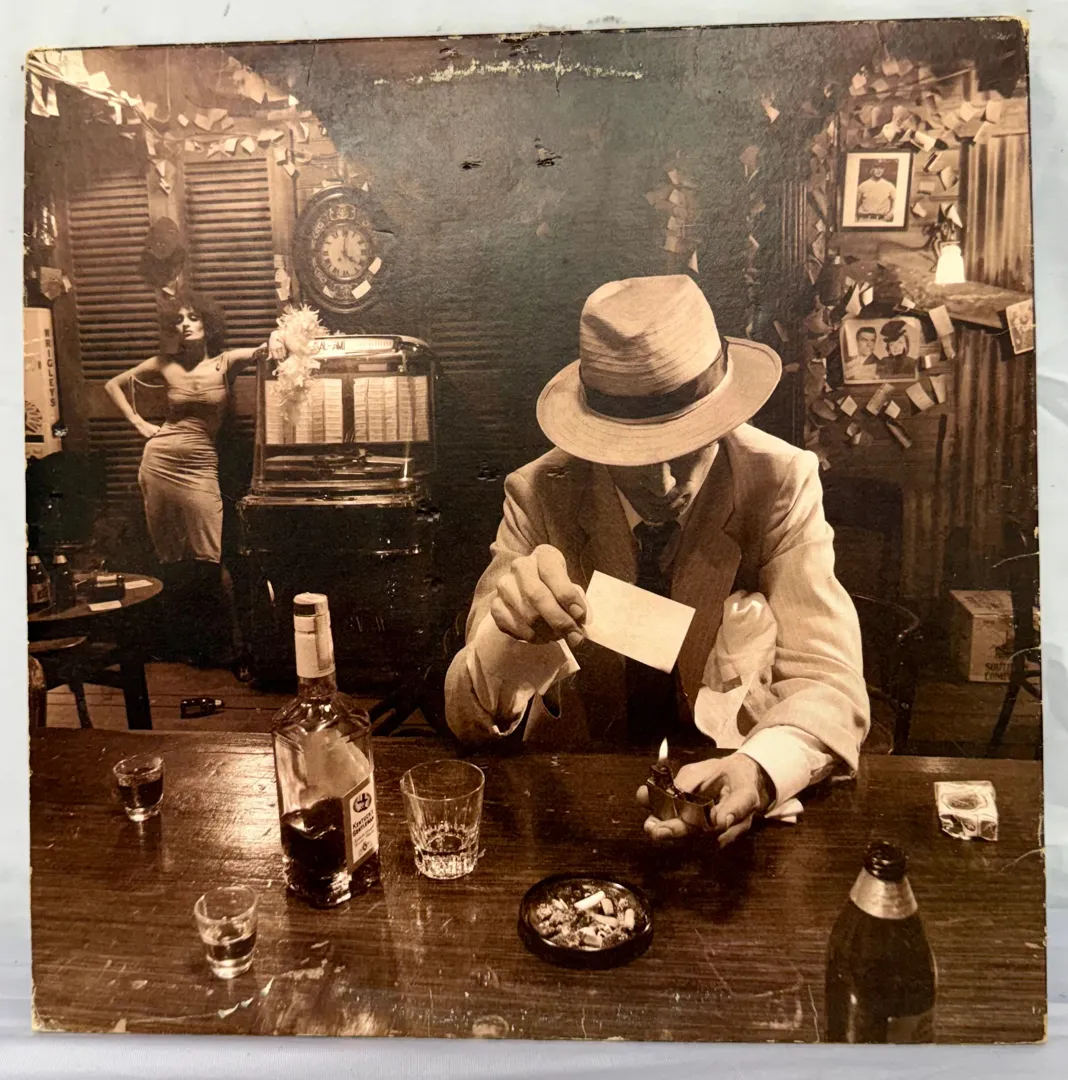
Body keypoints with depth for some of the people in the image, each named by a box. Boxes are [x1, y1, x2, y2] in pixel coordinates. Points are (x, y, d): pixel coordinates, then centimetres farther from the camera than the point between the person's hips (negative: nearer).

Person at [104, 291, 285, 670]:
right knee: (172, 560, 7)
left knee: (209, 560, -7)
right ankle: (190, 640, 20)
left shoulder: (225, 362, 1)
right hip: (160, 463, 2)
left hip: (201, 467, -2)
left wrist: (273, 341, -39)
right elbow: (113, 384, 19)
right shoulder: (165, 365, 6)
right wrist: (139, 423, 8)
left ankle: (228, 642, 5)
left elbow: (261, 352, -16)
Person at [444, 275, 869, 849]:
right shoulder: (542, 495, -12)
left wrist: (756, 773, -38)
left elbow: (826, 683, -16)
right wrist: (516, 630, -36)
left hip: (724, 794, 1)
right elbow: (471, 720, -14)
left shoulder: (781, 484, -12)